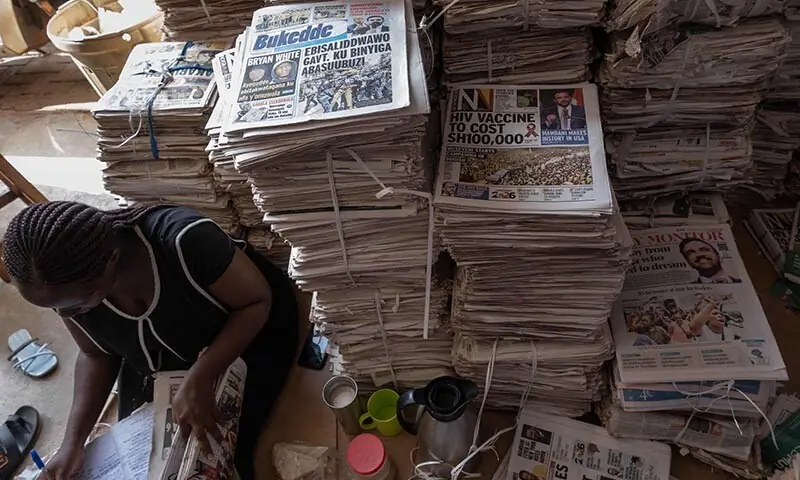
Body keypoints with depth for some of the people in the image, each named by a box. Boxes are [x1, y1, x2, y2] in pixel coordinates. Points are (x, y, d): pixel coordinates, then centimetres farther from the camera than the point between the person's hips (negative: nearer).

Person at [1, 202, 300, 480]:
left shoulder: (183, 241, -41)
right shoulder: (68, 287, -22)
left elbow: (258, 301, -28)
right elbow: (96, 354, -3)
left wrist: (198, 380, -37)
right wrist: (73, 441, -14)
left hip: (249, 330, -4)